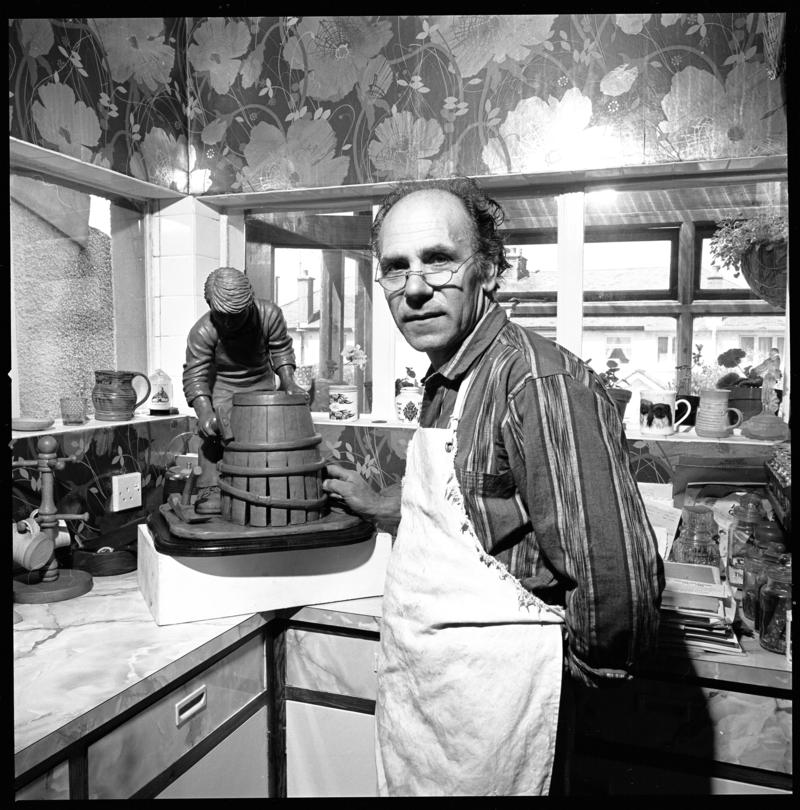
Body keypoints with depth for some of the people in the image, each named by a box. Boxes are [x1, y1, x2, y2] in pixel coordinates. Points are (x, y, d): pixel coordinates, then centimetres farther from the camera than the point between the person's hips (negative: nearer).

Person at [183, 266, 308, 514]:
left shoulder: (269, 314, -22)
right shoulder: (202, 332, -27)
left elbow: (280, 349, -6)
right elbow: (195, 374, -27)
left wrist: (288, 382, -16)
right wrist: (204, 411, -42)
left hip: (261, 383, 3)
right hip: (221, 385, -2)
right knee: (214, 435, -16)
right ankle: (209, 490, -7)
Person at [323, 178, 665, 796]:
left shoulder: (540, 381, -25)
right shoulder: (445, 382, 6)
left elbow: (615, 572, -30)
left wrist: (588, 665, -13)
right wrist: (378, 507, 28)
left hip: (485, 717, -9)